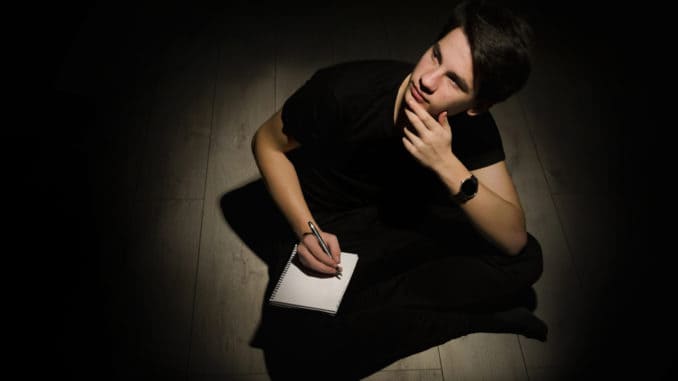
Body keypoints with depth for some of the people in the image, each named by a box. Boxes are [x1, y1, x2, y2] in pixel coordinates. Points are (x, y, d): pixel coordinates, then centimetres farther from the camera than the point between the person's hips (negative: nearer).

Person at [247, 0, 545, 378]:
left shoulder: (474, 126, -17)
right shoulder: (343, 90, -26)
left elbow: (514, 239, -19)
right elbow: (268, 143, -9)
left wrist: (447, 165, -35)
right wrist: (306, 230, -22)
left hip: (409, 222, 2)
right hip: (327, 229, -2)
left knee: (526, 259, -17)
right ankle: (470, 314, -13)